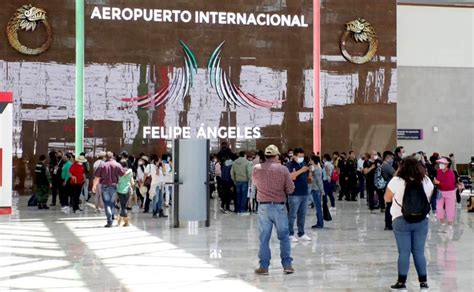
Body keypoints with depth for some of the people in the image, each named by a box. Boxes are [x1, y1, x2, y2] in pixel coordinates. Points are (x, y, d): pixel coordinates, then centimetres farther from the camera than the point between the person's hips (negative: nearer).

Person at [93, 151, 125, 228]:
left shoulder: (102, 165, -2)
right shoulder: (117, 165, 0)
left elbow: (97, 177, -2)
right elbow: (123, 175, -4)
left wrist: (94, 186, 10)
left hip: (104, 186, -1)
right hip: (114, 186, 2)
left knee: (107, 203, 0)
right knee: (112, 202, 19)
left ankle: (109, 221, -8)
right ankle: (112, 217, 19)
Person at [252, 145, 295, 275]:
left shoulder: (257, 169, -3)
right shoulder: (283, 169, -7)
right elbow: (290, 189, -3)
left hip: (263, 206, 1)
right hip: (279, 206, -1)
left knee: (264, 238, 7)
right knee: (284, 236, 10)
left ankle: (264, 266, 9)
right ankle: (287, 265, 9)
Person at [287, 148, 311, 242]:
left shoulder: (304, 164, 14)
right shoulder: (290, 165, -8)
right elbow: (290, 176, -25)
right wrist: (301, 170, -26)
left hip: (304, 193, 7)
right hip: (294, 194, -7)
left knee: (302, 215, 12)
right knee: (292, 215, -2)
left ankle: (301, 233, 20)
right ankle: (290, 234, 4)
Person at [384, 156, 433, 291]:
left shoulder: (396, 181, -10)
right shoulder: (426, 181, 0)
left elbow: (387, 198, 2)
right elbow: (428, 198, 14)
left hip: (401, 220, -2)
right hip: (422, 220, 2)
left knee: (404, 252, 3)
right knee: (419, 251, 10)